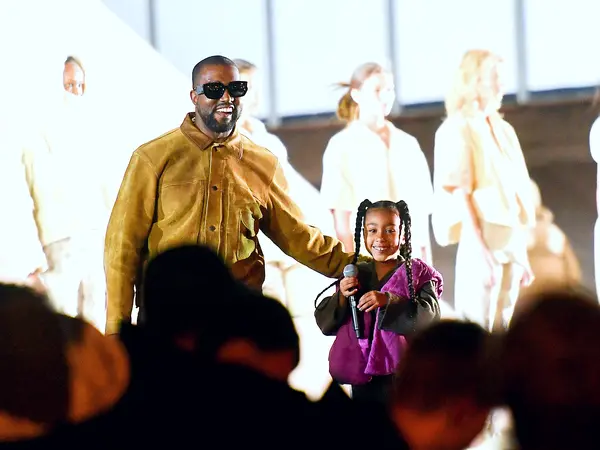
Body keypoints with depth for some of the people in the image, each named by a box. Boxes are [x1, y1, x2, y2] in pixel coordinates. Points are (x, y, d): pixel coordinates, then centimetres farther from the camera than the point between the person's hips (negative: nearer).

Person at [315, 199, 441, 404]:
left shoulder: (418, 274, -2)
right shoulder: (354, 275, 9)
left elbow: (430, 316, -17)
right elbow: (325, 323, 8)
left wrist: (388, 301, -28)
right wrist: (341, 298, -11)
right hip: (361, 374, 4)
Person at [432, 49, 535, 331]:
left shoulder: (504, 130, 14)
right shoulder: (456, 131, -7)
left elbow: (518, 194, 15)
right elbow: (459, 194, -13)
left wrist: (522, 252, 13)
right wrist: (482, 250, -19)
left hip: (511, 244, 7)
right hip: (480, 246, -7)